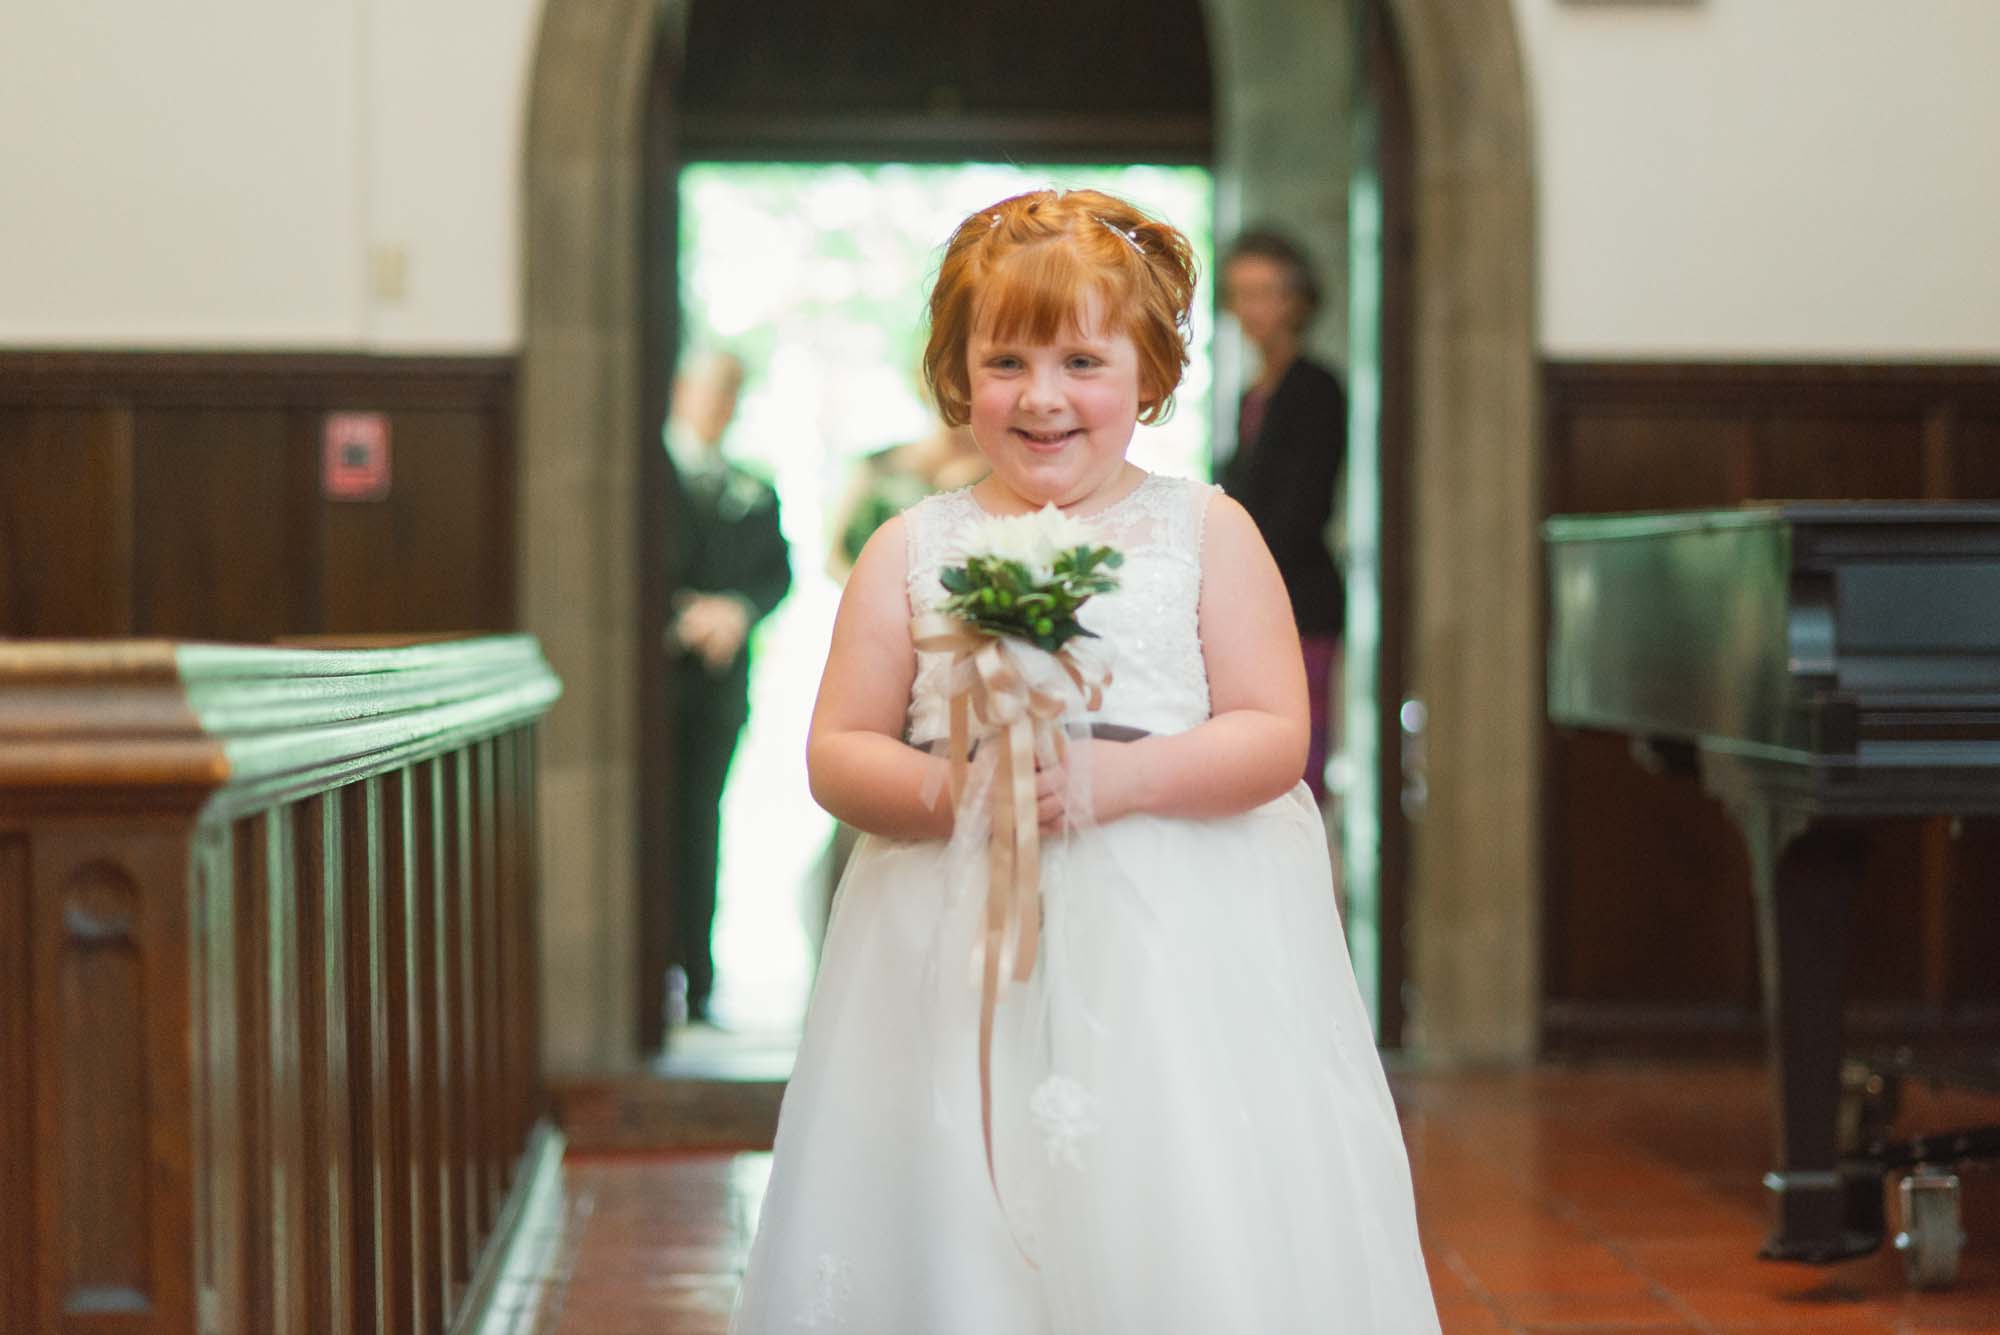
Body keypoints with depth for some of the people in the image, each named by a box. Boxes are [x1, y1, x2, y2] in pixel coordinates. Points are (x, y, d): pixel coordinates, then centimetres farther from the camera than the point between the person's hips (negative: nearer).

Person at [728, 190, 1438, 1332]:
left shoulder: (1205, 532, 4)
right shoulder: (911, 552, 7)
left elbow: (1275, 735, -1)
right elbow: (837, 754, 5)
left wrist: (1117, 778, -16)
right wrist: (942, 792, -14)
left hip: (1174, 953, -1)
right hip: (959, 957, 1)